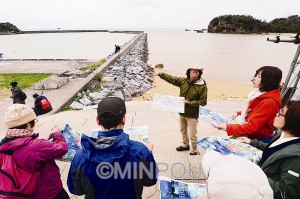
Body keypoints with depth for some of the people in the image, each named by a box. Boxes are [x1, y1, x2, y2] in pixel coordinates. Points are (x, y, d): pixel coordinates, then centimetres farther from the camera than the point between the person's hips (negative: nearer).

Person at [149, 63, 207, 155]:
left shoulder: (202, 86, -16)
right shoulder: (183, 81, -2)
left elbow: (203, 102, -16)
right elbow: (171, 79, 0)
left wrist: (189, 102, -22)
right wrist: (159, 74, -7)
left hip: (192, 114, -6)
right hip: (182, 112, 6)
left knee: (192, 135, 3)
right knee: (183, 130, 25)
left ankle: (194, 151, 24)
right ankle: (185, 145, 48)